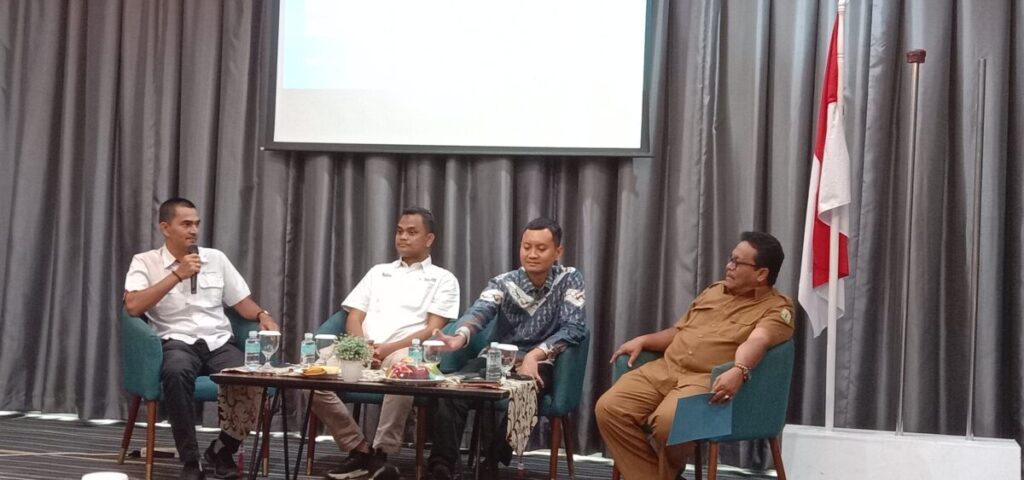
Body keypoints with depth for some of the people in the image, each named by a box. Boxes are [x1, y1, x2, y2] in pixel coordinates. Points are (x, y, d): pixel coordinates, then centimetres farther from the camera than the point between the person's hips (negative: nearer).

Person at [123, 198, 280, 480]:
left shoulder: (216, 258, 16)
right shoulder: (145, 262, 5)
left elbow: (241, 301, 19)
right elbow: (133, 306, -12)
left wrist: (262, 316, -4)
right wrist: (177, 275, -13)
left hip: (219, 343, 3)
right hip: (178, 343, -3)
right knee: (177, 371, -40)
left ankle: (222, 450, -4)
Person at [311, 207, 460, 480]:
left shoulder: (443, 279, 14)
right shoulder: (378, 272, 27)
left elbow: (433, 330, 1)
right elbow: (354, 318, 17)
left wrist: (387, 349, -14)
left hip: (403, 352, -4)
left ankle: (381, 454, -27)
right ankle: (358, 450, -14)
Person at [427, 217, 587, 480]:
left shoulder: (569, 279, -2)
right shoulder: (503, 283, 1)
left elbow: (573, 328, -12)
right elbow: (479, 311, -19)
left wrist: (534, 355, -27)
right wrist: (460, 337, -43)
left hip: (537, 363, -2)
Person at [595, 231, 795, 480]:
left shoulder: (777, 307, 1)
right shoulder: (714, 290, 23)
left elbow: (757, 341, -20)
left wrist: (739, 370, -39)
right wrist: (642, 340, 16)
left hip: (708, 380, -7)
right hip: (665, 368, 7)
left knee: (668, 421, -35)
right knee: (608, 408, -16)